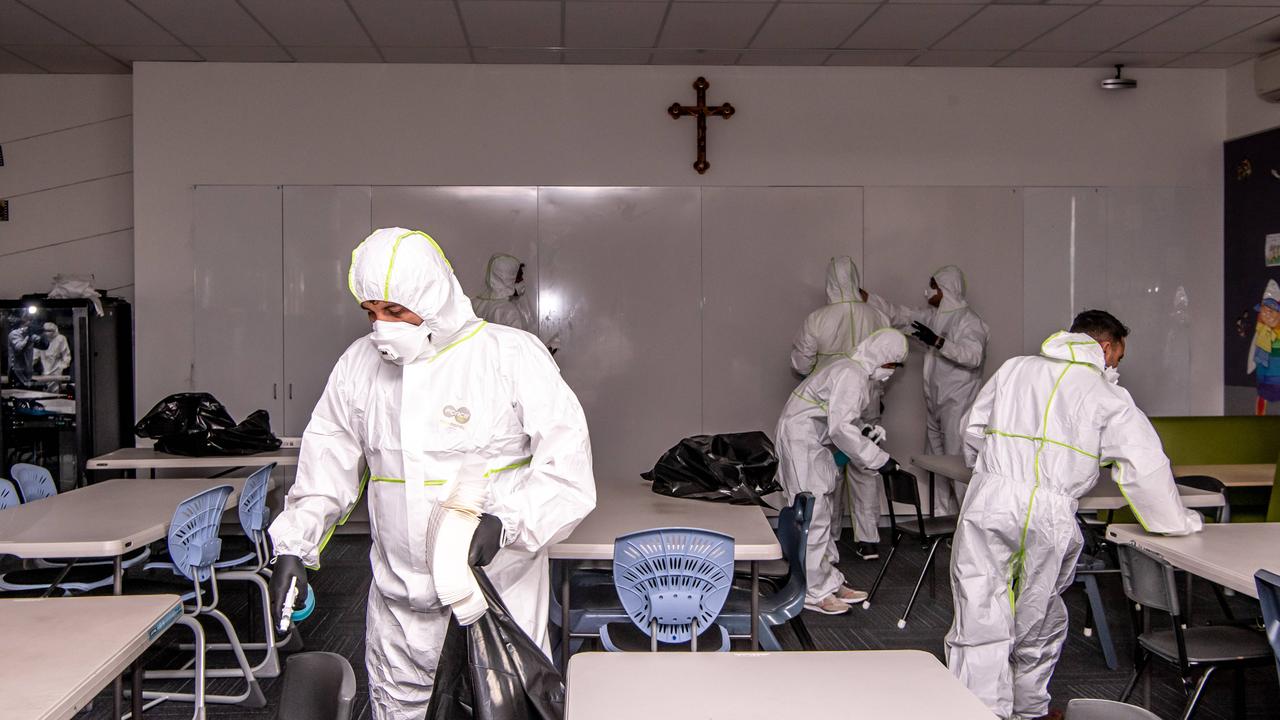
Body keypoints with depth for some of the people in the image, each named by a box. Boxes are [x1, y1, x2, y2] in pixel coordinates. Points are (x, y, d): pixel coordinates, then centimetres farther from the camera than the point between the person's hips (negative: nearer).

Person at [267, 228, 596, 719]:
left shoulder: (515, 356, -9)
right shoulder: (358, 364, 7)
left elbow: (567, 467, -12)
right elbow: (327, 465, 14)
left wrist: (505, 522, -26)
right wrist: (293, 545, 3)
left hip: (498, 597, -4)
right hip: (397, 606, 4)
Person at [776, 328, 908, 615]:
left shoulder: (867, 377, 11)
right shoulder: (851, 375, -22)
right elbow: (841, 427, -30)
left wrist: (867, 429, -3)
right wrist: (878, 459, -26)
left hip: (819, 441, 11)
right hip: (801, 438, -11)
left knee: (828, 514, 14)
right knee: (814, 515, -9)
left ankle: (829, 583, 23)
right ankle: (814, 592, -3)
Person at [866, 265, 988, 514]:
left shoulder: (968, 319, -10)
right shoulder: (932, 316, 12)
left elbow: (973, 355, -22)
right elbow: (898, 314, 16)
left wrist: (938, 341, -29)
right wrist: (865, 297, 10)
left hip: (958, 403, -8)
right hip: (935, 401, 8)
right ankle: (943, 519, 20)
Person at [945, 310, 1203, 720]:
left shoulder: (1014, 368, 15)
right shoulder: (1106, 393, 7)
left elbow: (973, 431, 17)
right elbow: (1144, 465, 3)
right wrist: (1177, 523, 14)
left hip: (987, 502, 1)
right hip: (1048, 513, -1)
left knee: (980, 621, 2)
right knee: (1040, 621, 18)